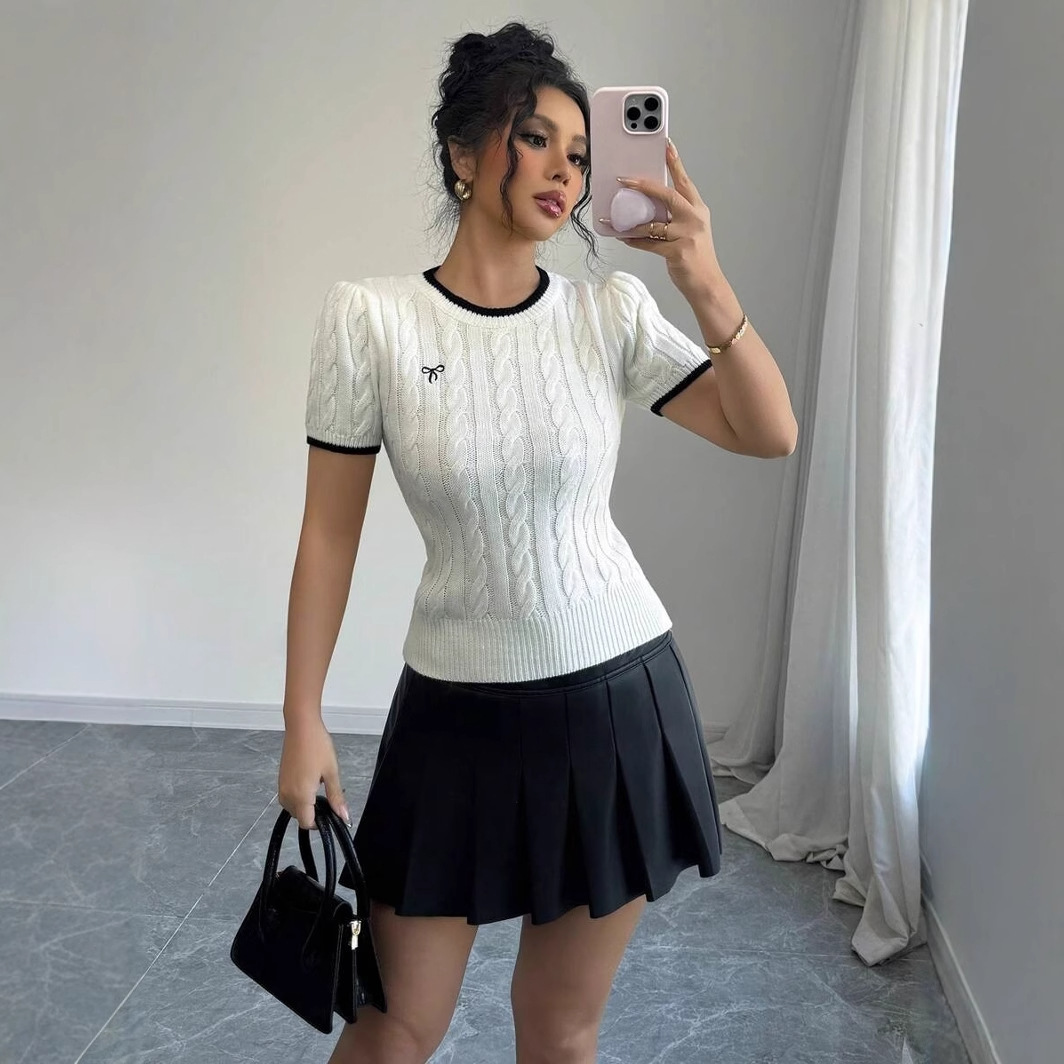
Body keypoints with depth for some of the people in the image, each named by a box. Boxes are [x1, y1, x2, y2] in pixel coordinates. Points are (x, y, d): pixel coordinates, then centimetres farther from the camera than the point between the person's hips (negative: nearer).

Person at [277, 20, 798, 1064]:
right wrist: (303, 722, -2)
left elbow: (771, 433, -4)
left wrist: (703, 280, -15)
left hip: (617, 697, 2)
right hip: (457, 707, -1)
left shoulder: (611, 310, -3)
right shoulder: (369, 315, -8)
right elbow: (330, 530, -4)